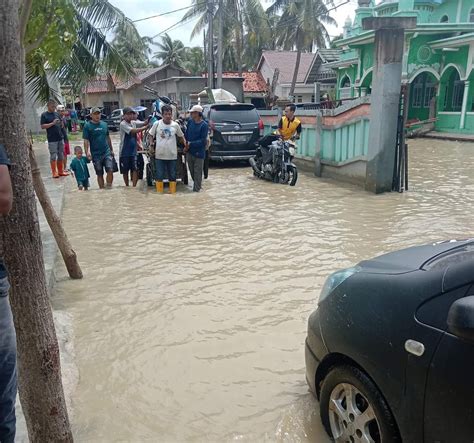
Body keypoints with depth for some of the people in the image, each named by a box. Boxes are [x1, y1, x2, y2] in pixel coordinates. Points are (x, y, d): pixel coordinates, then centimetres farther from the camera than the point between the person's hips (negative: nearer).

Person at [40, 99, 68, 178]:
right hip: (52, 139, -5)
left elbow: (61, 124, 21)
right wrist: (52, 123, -16)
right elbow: (42, 126, -8)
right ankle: (54, 172, 5)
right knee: (53, 156, -1)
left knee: (61, 156, 9)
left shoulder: (57, 114, 13)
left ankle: (61, 171, 18)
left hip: (60, 138, 5)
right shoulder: (44, 115, -2)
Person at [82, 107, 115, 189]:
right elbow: (86, 140, -8)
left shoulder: (104, 124, 8)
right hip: (96, 154, -2)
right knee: (100, 174, 7)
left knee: (110, 170, -12)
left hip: (107, 152, 2)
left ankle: (109, 187, 3)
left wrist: (111, 150, 19)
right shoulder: (87, 126, -3)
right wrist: (87, 152, -19)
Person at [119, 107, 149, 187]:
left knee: (135, 169, -7)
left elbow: (144, 123, -1)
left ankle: (134, 186, -6)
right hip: (124, 152, -4)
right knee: (125, 171, 9)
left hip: (133, 151, 4)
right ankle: (127, 186, 24)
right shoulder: (123, 124, -13)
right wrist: (145, 127, -27)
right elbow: (133, 131, -24)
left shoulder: (134, 122, 7)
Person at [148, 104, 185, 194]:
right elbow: (151, 135, 9)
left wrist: (185, 144, 1)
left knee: (172, 176, 10)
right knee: (159, 176, 6)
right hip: (159, 155, -1)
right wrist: (151, 144, -4)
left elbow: (181, 136, 12)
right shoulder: (157, 124, -3)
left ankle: (173, 192, 23)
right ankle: (159, 192, 18)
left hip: (172, 155, 1)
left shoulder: (175, 125, -1)